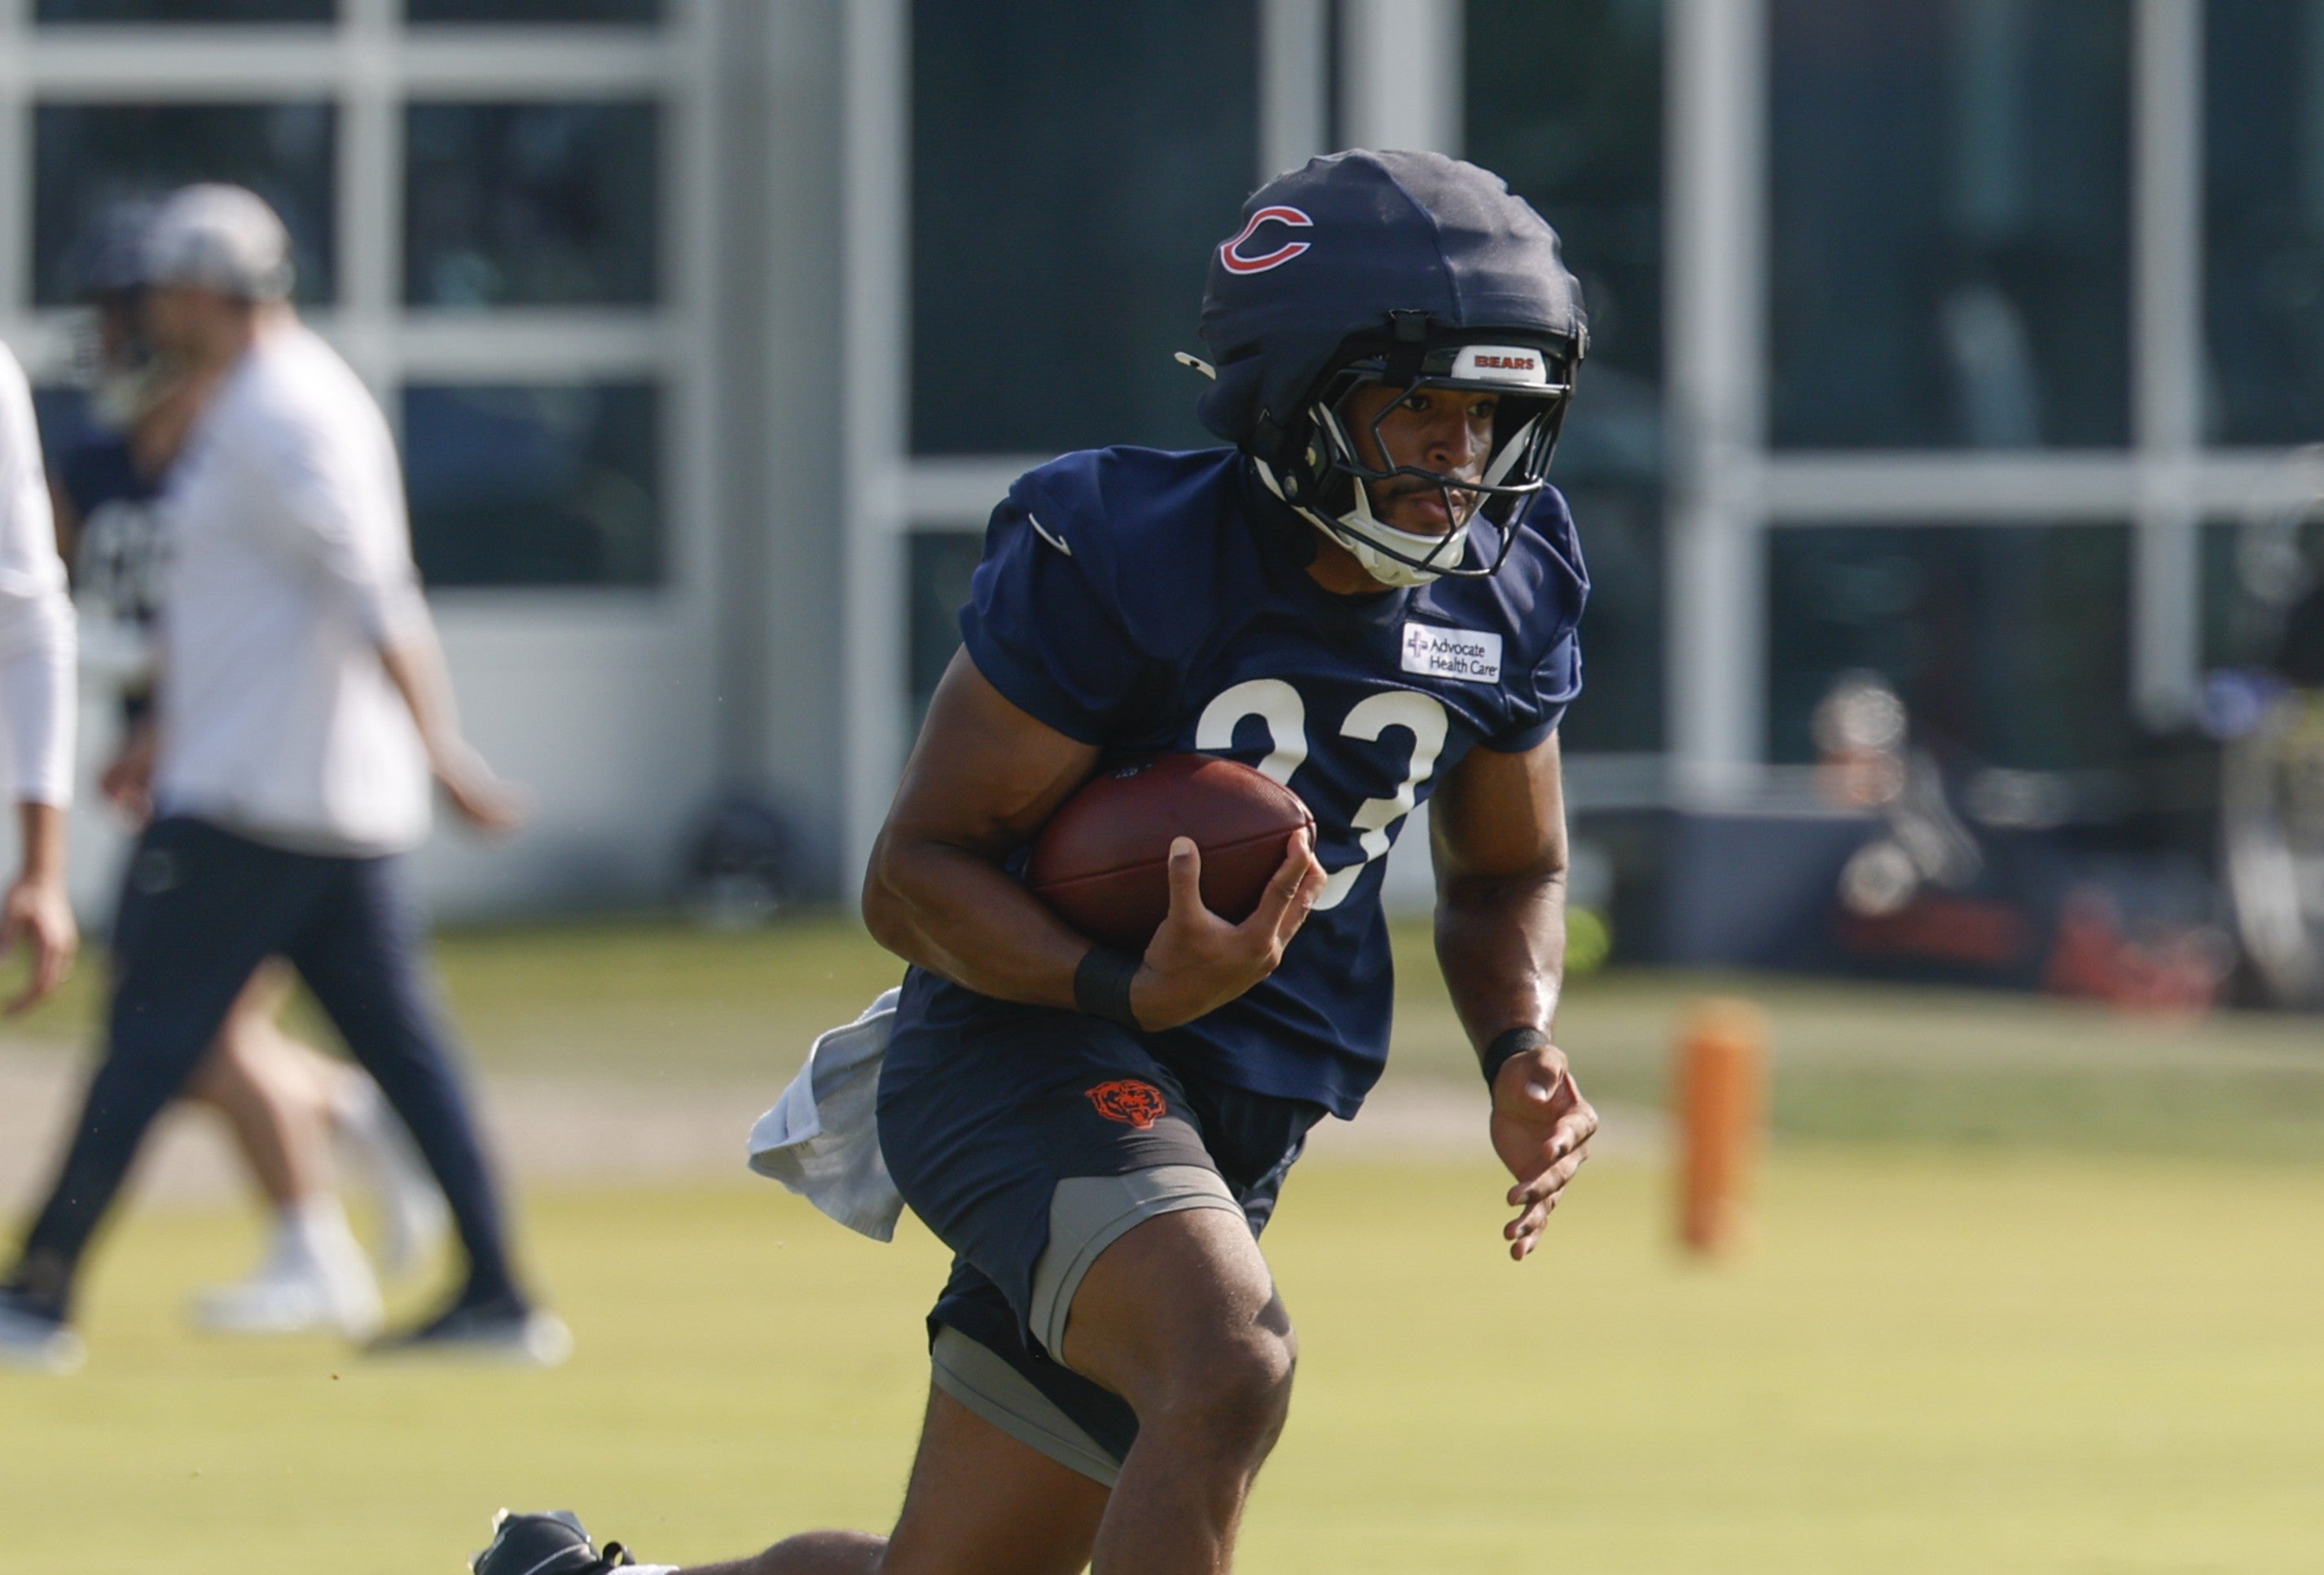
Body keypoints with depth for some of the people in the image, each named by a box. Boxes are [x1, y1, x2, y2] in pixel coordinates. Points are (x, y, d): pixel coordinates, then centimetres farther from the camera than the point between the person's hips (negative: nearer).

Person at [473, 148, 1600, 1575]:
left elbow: (1510, 876, 18)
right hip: (1030, 1047, -7)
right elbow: (913, 876, -14)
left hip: (1238, 1129, 7)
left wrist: (1521, 1054, -3)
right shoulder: (1121, 559, -18)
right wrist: (1133, 996, -30)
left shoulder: (1504, 600, 0)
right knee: (1232, 1366, -35)